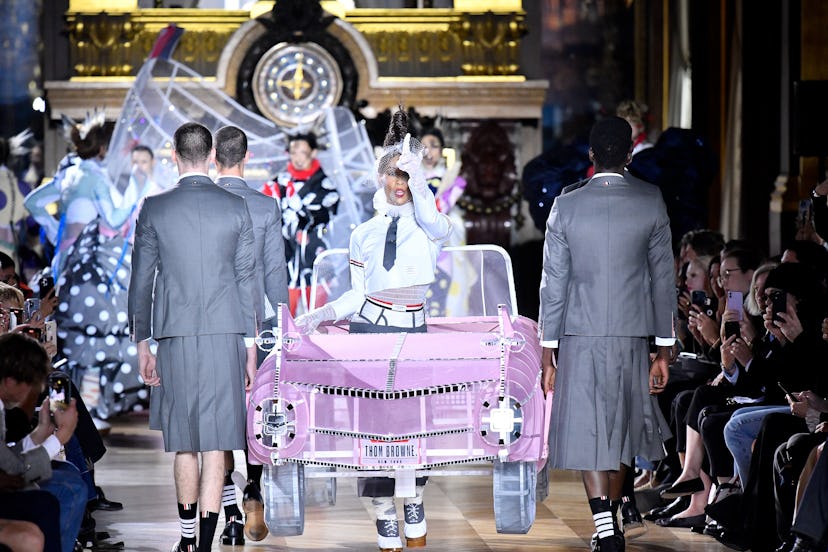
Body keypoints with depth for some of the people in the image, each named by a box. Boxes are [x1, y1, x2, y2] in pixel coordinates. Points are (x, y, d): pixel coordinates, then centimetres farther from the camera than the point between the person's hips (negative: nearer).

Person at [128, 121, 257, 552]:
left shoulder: (154, 209, -2)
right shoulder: (236, 208, 0)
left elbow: (142, 279, 1)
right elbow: (247, 279, 2)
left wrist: (142, 343, 8)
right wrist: (251, 346, 8)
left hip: (176, 338, 0)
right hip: (225, 337, 0)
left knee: (183, 440, 13)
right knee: (215, 444, 1)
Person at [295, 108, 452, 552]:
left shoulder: (430, 227, 4)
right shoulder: (363, 235, 12)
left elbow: (435, 223, -23)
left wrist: (416, 172, -30)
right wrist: (322, 314, 1)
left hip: (411, 333, -2)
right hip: (367, 331, 2)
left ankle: (414, 501, 19)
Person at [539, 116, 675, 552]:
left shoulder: (566, 207, -5)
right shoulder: (651, 202, -2)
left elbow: (553, 283, -3)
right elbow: (663, 279, 1)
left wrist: (548, 351, 3)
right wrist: (664, 349, 8)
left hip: (580, 336, -1)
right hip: (632, 335, 2)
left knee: (589, 434, 1)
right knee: (621, 430, 16)